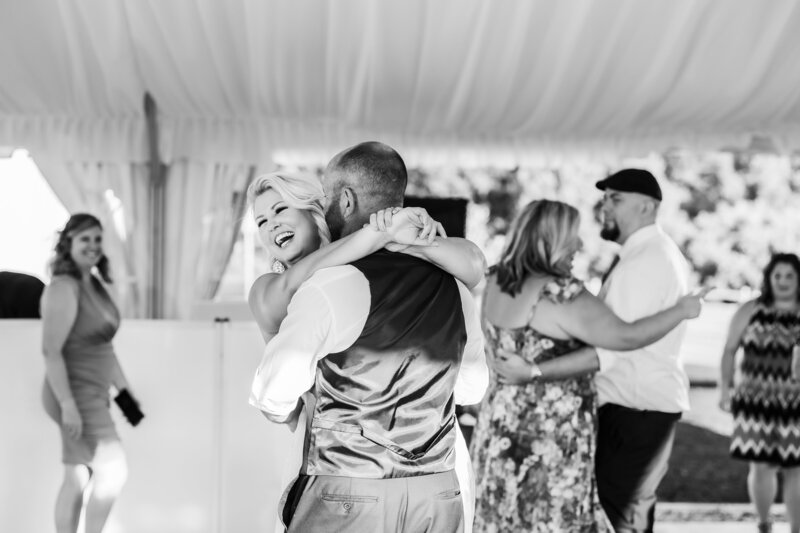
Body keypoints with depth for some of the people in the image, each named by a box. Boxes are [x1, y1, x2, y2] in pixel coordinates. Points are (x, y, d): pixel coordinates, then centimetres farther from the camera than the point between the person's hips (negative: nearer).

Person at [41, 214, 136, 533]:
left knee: (78, 480, 11)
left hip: (91, 396, 9)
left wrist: (125, 390, 19)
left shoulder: (95, 285, 12)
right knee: (114, 470, -11)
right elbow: (51, 351, -22)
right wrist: (68, 405, -25)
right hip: (76, 396, -9)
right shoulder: (64, 289, -17)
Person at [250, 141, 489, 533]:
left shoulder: (330, 286, -13)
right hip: (438, 495, 5)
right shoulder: (453, 285, 3)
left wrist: (288, 413, 9)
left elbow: (273, 394, -12)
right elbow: (472, 387, 16)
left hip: (348, 499, -5)